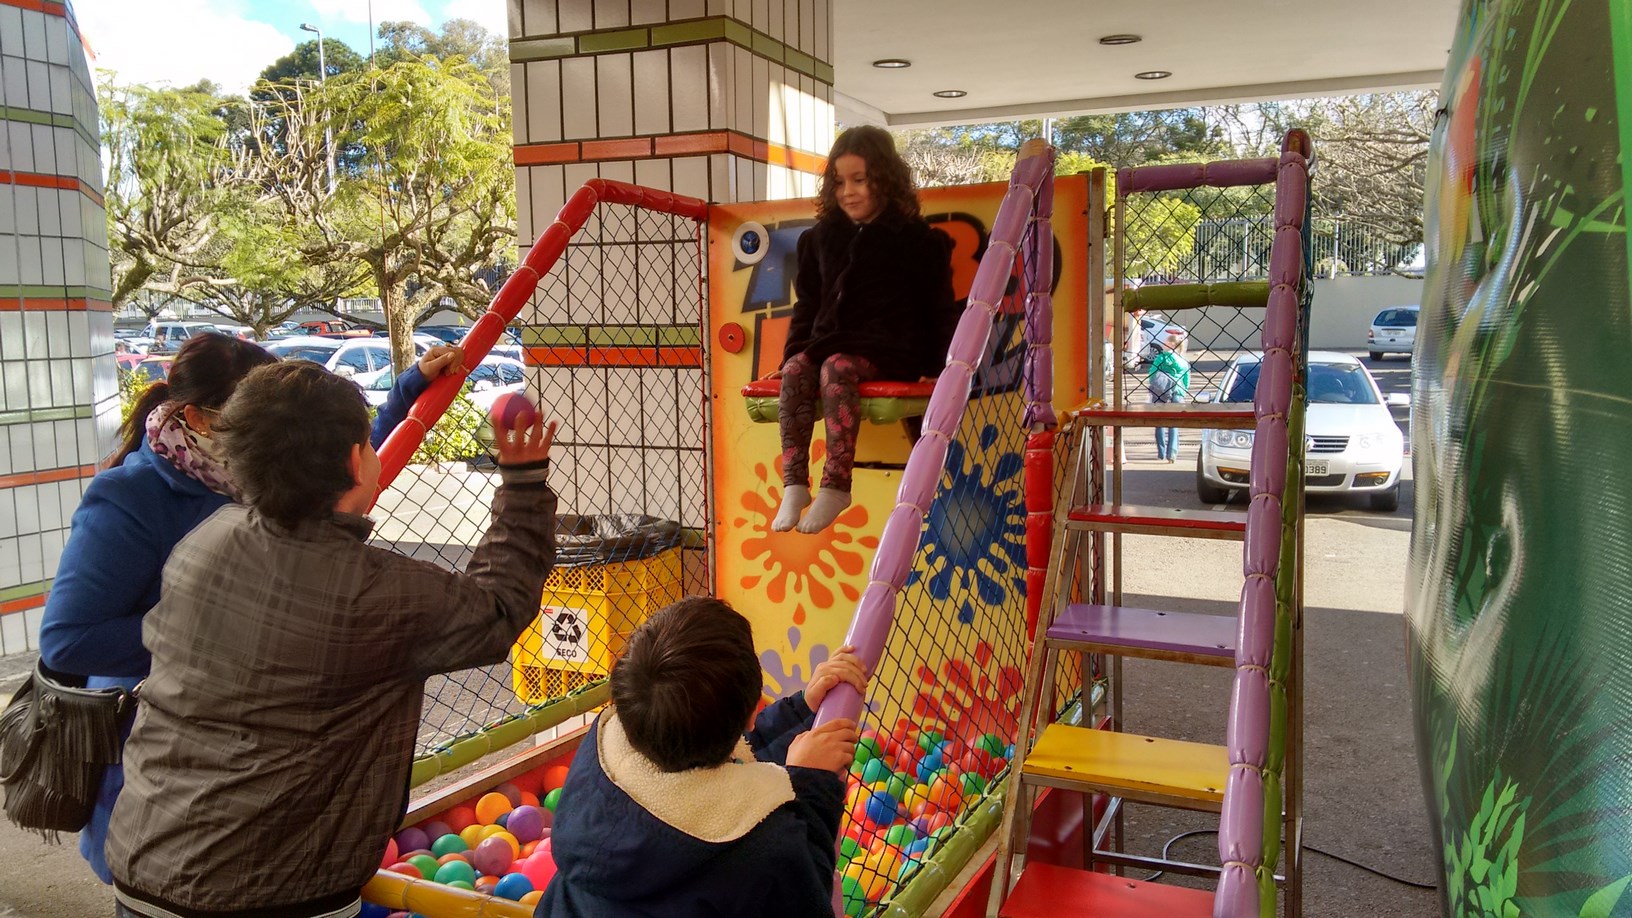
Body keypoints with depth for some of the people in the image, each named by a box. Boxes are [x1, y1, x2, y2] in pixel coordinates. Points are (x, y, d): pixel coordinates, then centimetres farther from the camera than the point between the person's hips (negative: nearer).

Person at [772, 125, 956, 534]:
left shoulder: (916, 239, 2)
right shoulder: (822, 237, 16)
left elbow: (939, 309, 2)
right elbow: (807, 304, 21)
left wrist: (940, 366, -7)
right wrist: (793, 352, 10)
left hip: (889, 348, -5)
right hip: (829, 341, 5)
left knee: (836, 369, -34)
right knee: (795, 372, -27)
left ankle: (836, 485, -35)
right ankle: (794, 484, -32)